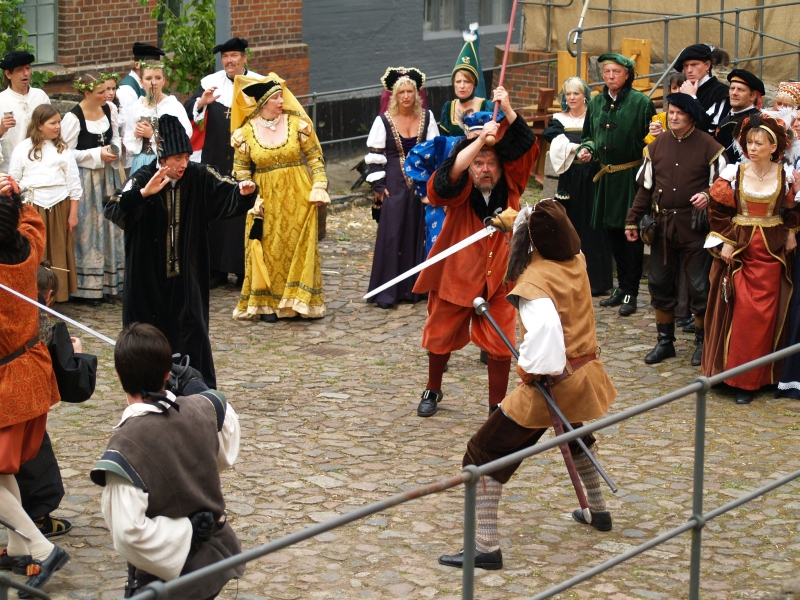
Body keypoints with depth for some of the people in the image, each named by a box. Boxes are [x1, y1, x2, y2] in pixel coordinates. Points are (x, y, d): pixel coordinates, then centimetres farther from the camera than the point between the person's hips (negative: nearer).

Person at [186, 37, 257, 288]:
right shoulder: (210, 82, 5)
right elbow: (188, 112, -4)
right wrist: (202, 102, -24)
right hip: (216, 160, 2)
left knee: (245, 212, 0)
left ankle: (244, 270, 8)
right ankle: (216, 269, 12)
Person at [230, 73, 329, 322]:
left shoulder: (297, 123, -3)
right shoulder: (246, 132, -3)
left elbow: (315, 157, 1)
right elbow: (241, 170, 4)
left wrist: (319, 187, -8)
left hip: (298, 197, 0)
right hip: (266, 201, 0)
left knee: (299, 247, 2)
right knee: (269, 251, 2)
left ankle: (300, 301, 11)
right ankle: (267, 304, 12)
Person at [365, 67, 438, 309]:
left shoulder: (427, 118, 4)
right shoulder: (384, 121, -3)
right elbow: (375, 155, -2)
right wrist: (378, 186, -7)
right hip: (393, 185, -3)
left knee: (417, 233, 6)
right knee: (390, 236, -4)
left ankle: (414, 288, 16)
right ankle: (387, 293, 2)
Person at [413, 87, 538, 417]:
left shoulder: (509, 187, -3)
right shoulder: (460, 192, -8)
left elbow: (528, 148, -13)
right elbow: (449, 174, -31)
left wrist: (508, 111, -22)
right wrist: (482, 137, -32)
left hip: (498, 279, 0)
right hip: (455, 276, 0)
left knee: (499, 344, -4)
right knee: (440, 336, 14)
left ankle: (497, 408, 10)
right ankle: (432, 391, 40)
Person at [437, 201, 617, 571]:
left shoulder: (535, 280, -21)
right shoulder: (577, 262, 1)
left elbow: (545, 324, -39)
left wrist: (530, 367, -27)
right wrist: (519, 220, 16)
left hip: (553, 382, -8)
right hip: (587, 371, 9)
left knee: (483, 454, -3)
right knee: (574, 434, 40)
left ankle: (486, 546, -9)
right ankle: (598, 511, 54)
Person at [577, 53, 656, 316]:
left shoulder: (640, 102, -6)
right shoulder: (596, 103, 11)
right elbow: (588, 135, 22)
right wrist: (585, 149, 2)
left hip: (632, 177, -6)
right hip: (606, 177, 6)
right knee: (612, 232, 12)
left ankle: (630, 292, 2)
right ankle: (622, 286, 24)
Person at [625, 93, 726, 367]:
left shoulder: (708, 146, -5)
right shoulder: (657, 145, 8)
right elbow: (645, 187, 12)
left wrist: (708, 195, -22)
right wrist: (633, 220, 8)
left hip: (695, 227, -4)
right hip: (662, 225, 4)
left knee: (700, 287, 0)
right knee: (659, 283, 9)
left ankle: (703, 342, 15)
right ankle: (664, 342, 21)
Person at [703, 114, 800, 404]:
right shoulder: (733, 173, -4)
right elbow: (718, 209, 0)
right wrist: (724, 242, -6)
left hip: (772, 251, 1)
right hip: (739, 249, -1)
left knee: (766, 313, 1)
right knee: (740, 312, -5)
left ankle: (757, 377, 12)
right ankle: (738, 376, 6)